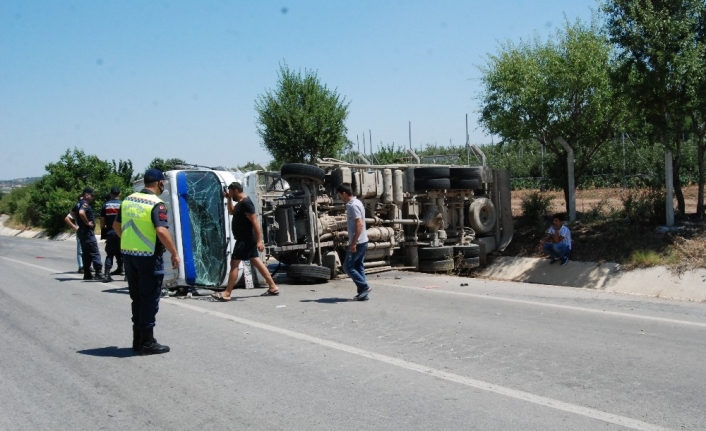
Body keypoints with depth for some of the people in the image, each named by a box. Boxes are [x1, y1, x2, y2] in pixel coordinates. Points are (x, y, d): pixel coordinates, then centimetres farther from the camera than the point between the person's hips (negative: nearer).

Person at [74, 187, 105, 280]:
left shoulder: (79, 203, 16)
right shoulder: (85, 203, -15)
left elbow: (73, 212, 32)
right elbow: (81, 212, -34)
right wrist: (87, 222, -22)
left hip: (82, 231, 10)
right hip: (87, 231, -10)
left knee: (86, 253, 12)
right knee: (94, 253, -10)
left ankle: (87, 274, 14)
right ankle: (99, 273, -13)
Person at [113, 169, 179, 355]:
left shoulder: (128, 200, 8)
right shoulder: (156, 204, -14)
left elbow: (116, 225, 16)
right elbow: (161, 231, -24)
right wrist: (174, 253, -17)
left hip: (128, 255, 7)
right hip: (149, 257, -7)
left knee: (137, 298, 16)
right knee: (150, 300, 2)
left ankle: (138, 340, 23)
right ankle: (147, 343, 6)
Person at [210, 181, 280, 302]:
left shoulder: (245, 203, -18)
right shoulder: (241, 202, 14)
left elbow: (255, 222, -23)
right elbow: (231, 212, 33)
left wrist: (259, 240, -27)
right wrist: (229, 199, 17)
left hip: (245, 239, -11)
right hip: (246, 239, 11)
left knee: (234, 264, -9)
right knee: (256, 262, 11)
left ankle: (226, 294, -7)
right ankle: (273, 287, 13)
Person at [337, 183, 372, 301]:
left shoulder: (353, 206, -18)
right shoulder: (356, 203, 13)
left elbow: (359, 225, -25)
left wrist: (353, 243, -24)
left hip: (358, 242, -10)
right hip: (362, 241, 10)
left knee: (347, 266, -3)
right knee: (359, 267, 11)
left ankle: (364, 287, -2)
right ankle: (363, 293, 12)